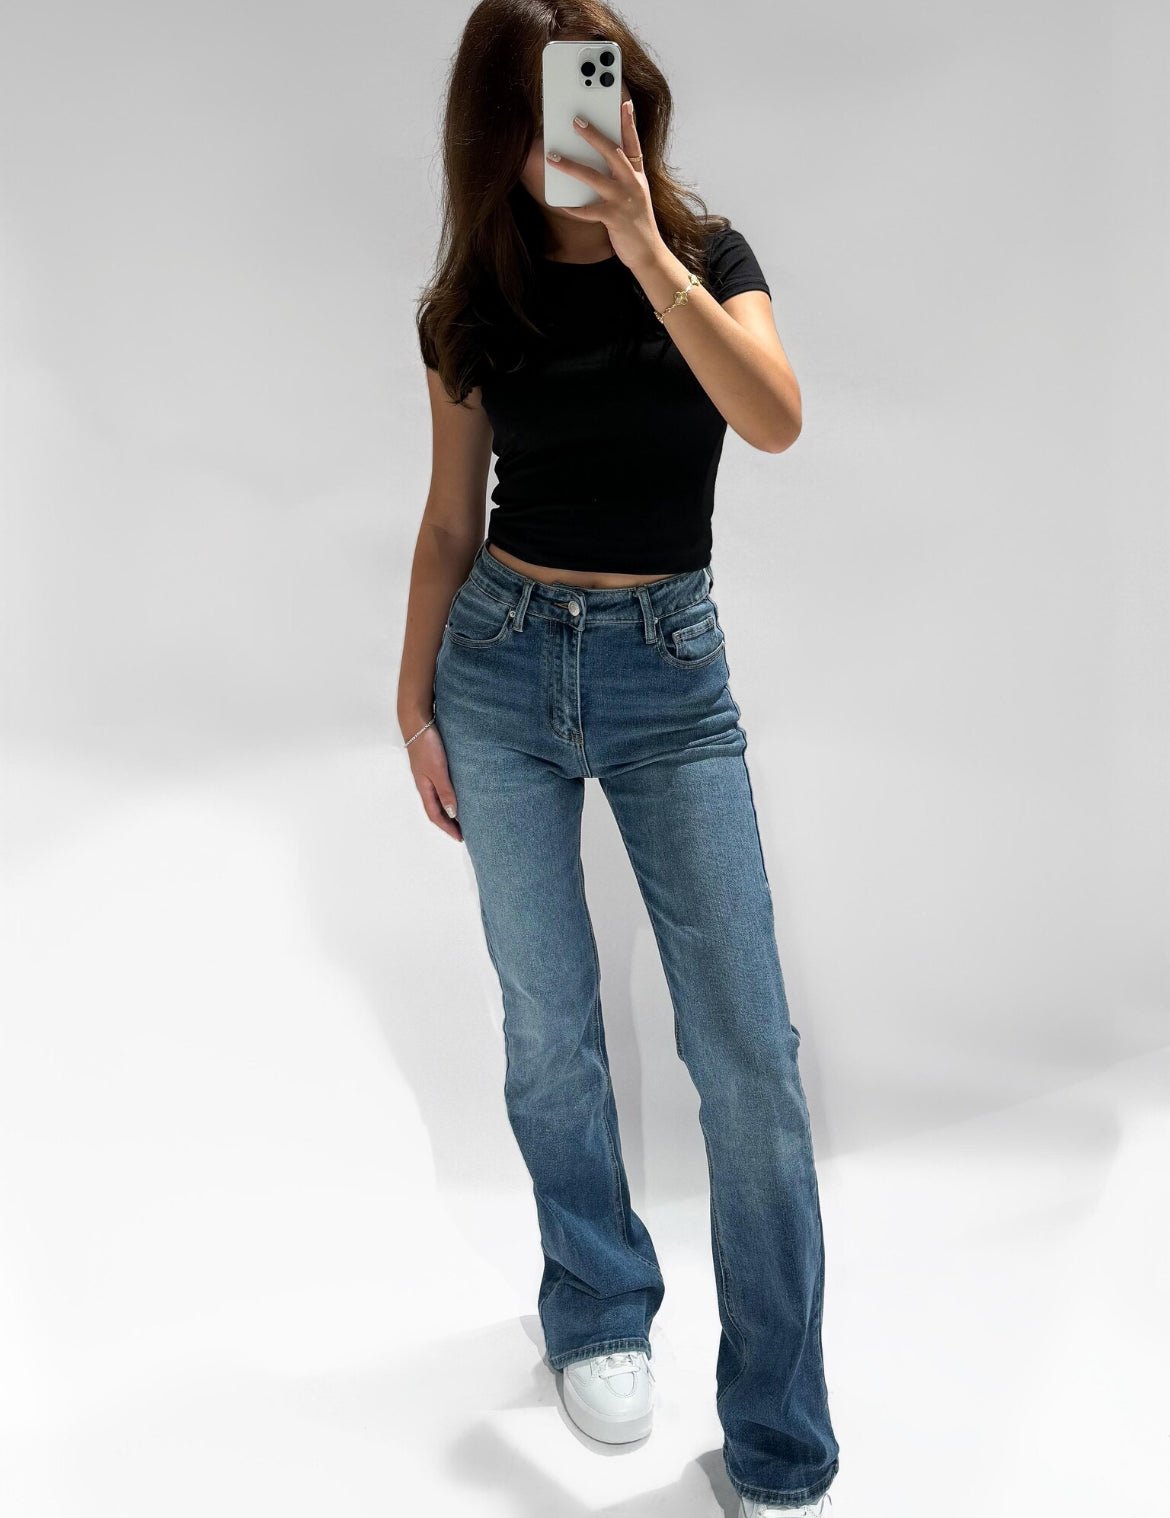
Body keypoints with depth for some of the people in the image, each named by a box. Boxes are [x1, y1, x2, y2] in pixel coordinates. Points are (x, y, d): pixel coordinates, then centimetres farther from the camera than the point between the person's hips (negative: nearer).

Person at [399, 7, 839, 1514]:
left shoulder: (709, 255, 0)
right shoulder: (473, 308, 4)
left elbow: (776, 418, -20)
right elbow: (449, 522, 9)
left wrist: (643, 247, -27)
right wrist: (414, 704, 7)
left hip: (670, 670, -1)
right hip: (501, 663, 2)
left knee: (747, 1049, -5)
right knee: (549, 1020, 7)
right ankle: (599, 1313, 32)